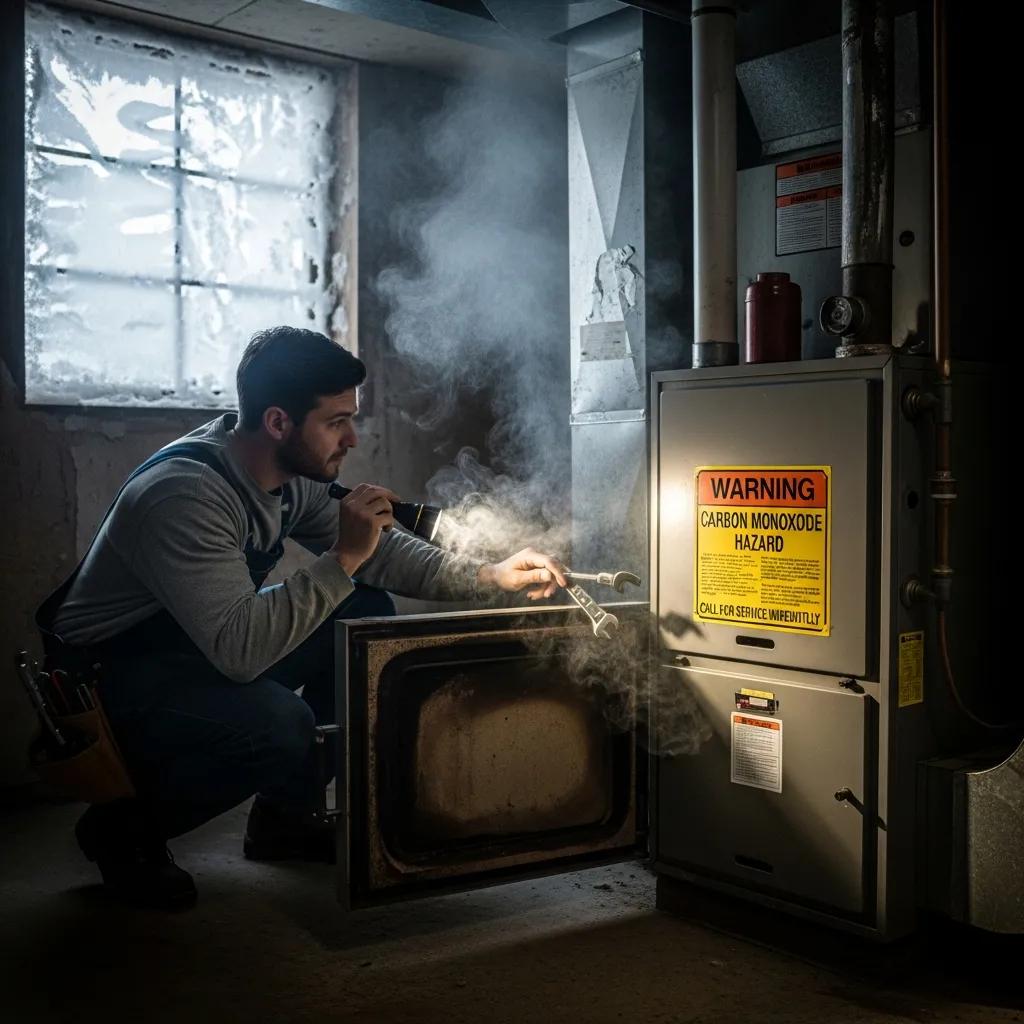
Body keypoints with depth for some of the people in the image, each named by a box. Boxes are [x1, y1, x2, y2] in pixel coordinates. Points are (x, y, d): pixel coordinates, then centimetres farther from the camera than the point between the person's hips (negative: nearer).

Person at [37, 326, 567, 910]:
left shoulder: (293, 473, -6)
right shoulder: (184, 495, -33)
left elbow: (382, 552, 2)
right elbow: (240, 650, -39)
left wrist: (493, 576, -9)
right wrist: (343, 558, -36)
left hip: (201, 648, 9)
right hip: (110, 682, -9)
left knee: (369, 613, -2)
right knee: (281, 724, -34)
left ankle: (284, 814, 9)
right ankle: (122, 829, -5)